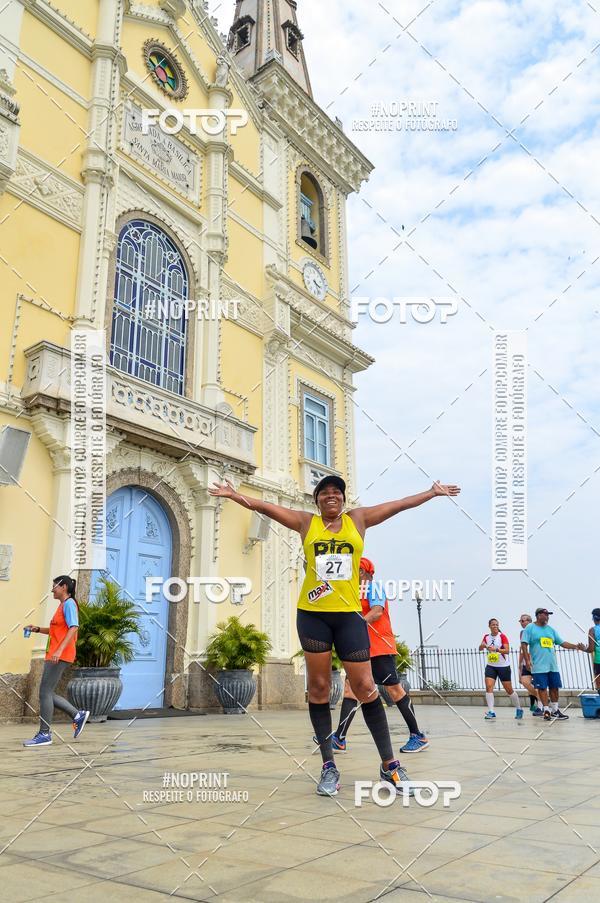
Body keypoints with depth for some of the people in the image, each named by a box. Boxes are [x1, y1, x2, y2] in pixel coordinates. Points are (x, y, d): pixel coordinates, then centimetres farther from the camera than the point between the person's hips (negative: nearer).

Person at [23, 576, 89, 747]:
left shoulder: (69, 603, -9)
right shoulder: (62, 605, 19)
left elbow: (73, 628, -21)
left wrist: (59, 650, -29)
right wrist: (38, 629, 15)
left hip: (61, 656, -10)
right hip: (54, 655, 10)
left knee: (45, 693, -8)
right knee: (47, 693, 10)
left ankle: (44, 734, -1)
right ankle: (78, 715, 13)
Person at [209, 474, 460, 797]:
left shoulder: (358, 519, 10)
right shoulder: (306, 522, 8)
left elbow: (399, 504, 15)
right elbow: (264, 506, 4)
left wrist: (432, 493, 20)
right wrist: (235, 495, -6)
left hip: (349, 614, 0)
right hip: (312, 614, 0)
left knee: (365, 687, -2)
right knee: (318, 687, 3)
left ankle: (389, 764, 10)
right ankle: (328, 766, 13)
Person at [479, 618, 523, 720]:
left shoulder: (502, 636, -10)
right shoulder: (486, 637, 4)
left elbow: (507, 650, -19)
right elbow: (480, 649, 8)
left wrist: (496, 649, -34)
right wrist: (482, 645, -15)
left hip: (503, 666, -3)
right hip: (490, 666, 4)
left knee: (509, 690, 6)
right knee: (489, 687, -14)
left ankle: (519, 709, 27)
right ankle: (491, 712, -13)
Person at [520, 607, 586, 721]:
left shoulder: (551, 629, 15)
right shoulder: (530, 628, -2)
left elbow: (562, 643, 15)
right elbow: (524, 644, -7)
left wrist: (576, 646, 3)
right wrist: (527, 660, -15)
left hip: (552, 665, 6)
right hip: (539, 665, -6)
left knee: (554, 687, 9)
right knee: (542, 687, -3)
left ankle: (555, 710, 21)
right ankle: (547, 710, 5)